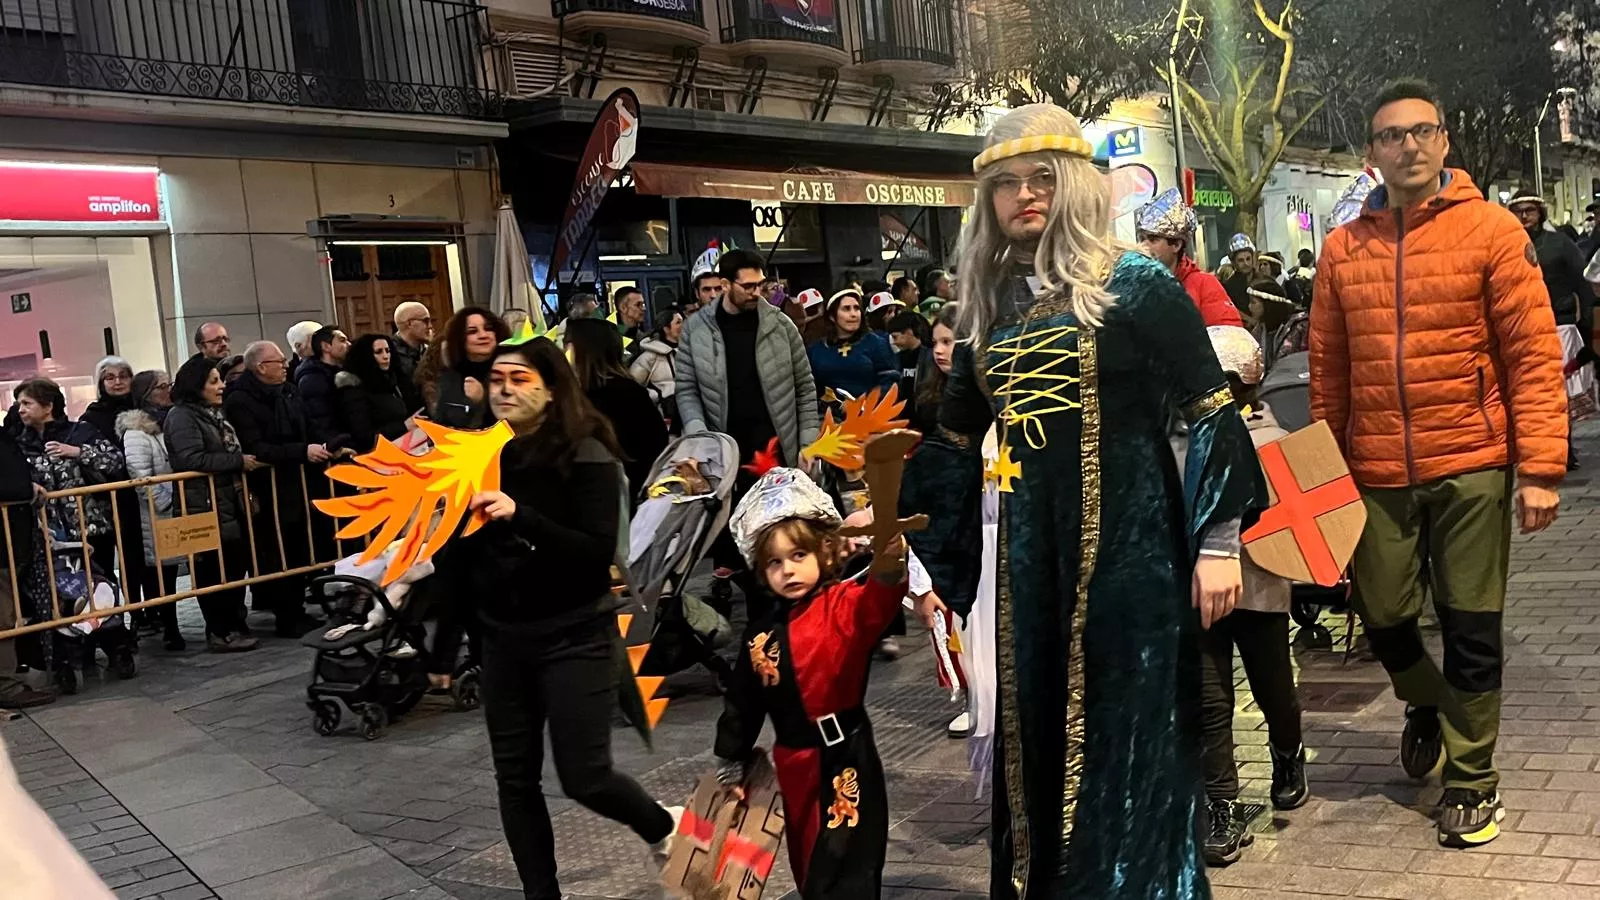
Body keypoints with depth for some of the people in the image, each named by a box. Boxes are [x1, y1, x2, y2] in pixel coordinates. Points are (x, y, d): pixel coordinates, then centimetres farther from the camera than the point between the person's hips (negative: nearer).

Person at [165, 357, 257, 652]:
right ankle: (220, 633, 3)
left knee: (237, 566, 11)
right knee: (215, 571, -5)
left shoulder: (215, 414, 19)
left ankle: (235, 625, 21)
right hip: (205, 508, -9)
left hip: (231, 504, 9)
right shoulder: (181, 417, -9)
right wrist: (238, 461, -18)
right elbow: (192, 459, -22)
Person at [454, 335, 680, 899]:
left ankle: (665, 827, 27)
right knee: (514, 778, 8)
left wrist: (519, 517, -31)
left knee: (583, 776, -3)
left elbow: (599, 551, -21)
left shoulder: (586, 456, -12)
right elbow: (465, 555, 8)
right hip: (502, 639, 5)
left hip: (574, 637, -5)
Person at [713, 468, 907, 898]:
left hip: (844, 762, -6)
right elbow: (743, 702, 16)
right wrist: (731, 762, 21)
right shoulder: (764, 634, 5)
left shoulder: (844, 606, -12)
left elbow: (877, 602, -36)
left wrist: (891, 565, -57)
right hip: (793, 766, 6)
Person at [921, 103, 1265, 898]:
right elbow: (956, 435, 16)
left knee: (1129, 743, 2)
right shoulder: (989, 303, 9)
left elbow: (1210, 411, -7)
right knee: (1034, 741, 12)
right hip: (1028, 552, 5)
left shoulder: (1134, 285, -6)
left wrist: (1217, 540, -12)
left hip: (1129, 544, -5)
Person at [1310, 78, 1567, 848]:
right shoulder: (1343, 248, 5)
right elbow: (1327, 372, 8)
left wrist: (1540, 467, -11)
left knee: (1470, 627, 5)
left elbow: (1534, 355, -6)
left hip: (1472, 467, -2)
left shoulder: (1492, 230, -3)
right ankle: (1427, 706, 43)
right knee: (1382, 617, 10)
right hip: (1377, 475, 3)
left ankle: (1472, 779, 24)